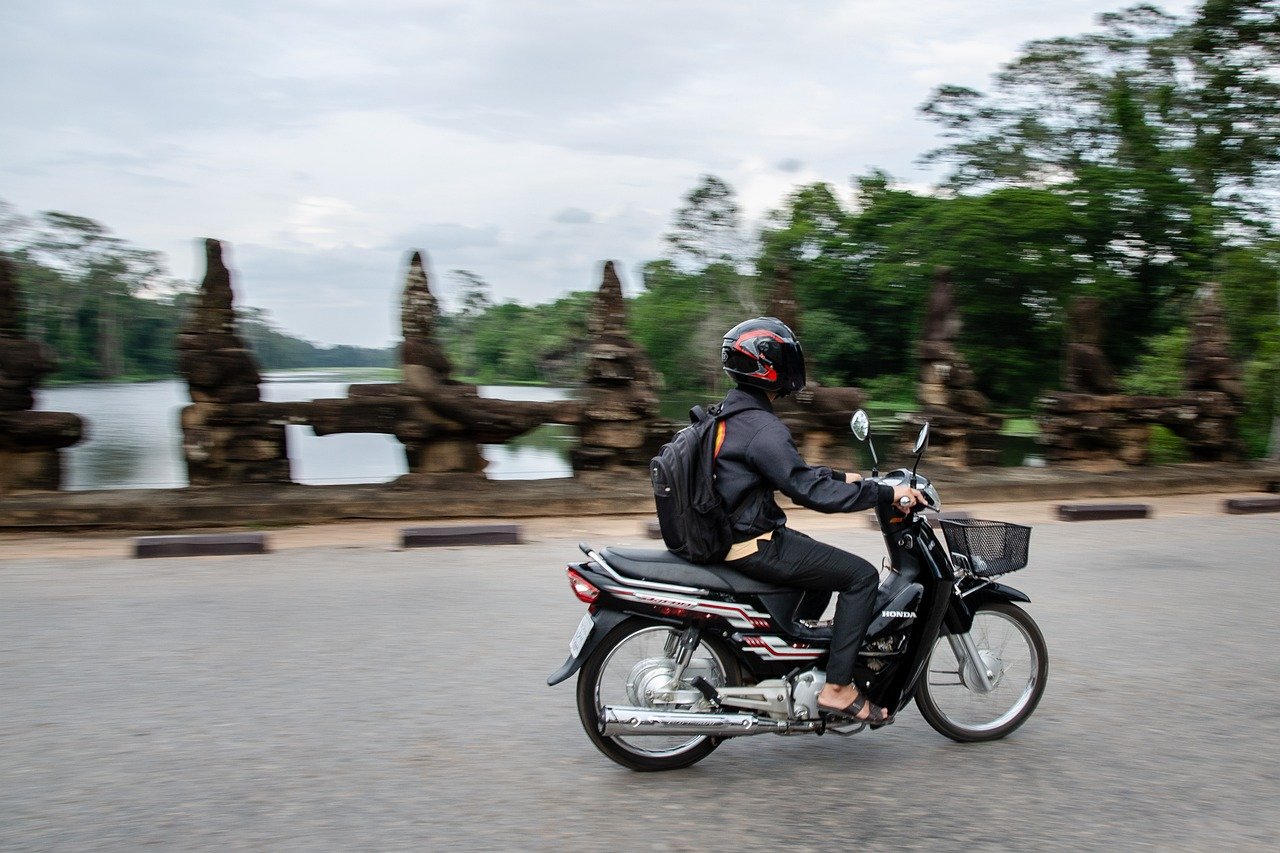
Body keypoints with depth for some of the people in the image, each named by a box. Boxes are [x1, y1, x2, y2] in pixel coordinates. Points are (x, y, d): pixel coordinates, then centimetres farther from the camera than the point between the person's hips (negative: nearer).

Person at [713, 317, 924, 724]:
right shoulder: (763, 428, -22)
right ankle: (837, 688, -5)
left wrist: (841, 477, 17)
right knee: (861, 575, -7)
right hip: (755, 547, -10)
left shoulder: (732, 413, 11)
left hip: (730, 534, 10)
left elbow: (792, 469, 21)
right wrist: (885, 493, -20)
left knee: (829, 566, 27)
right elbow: (809, 490, -26)